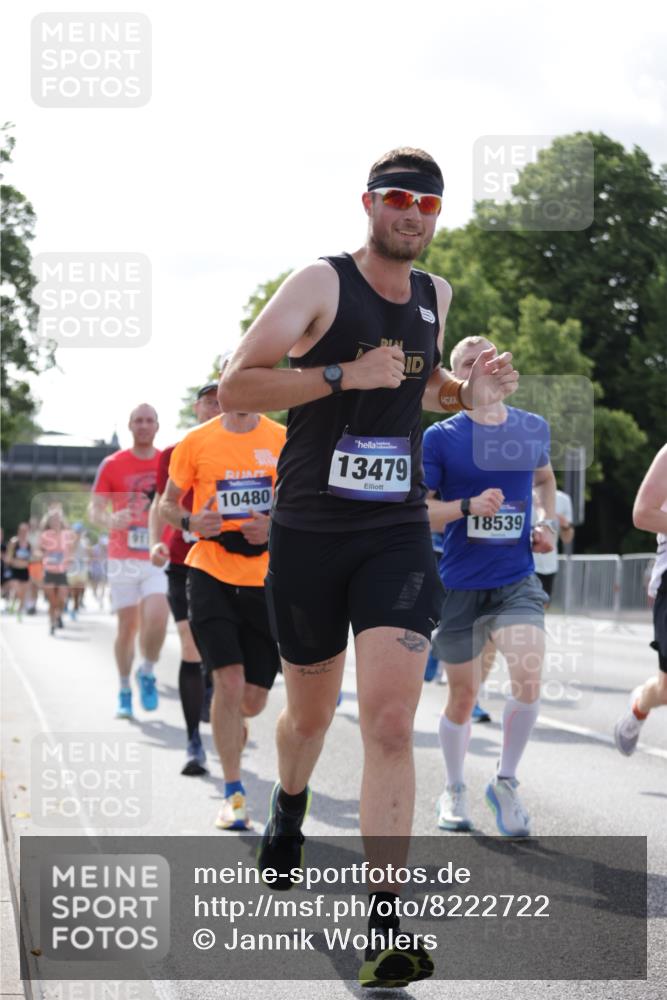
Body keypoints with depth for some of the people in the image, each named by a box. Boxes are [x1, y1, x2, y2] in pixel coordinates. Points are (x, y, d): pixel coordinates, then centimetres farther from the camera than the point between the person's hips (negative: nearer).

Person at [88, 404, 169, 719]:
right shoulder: (112, 465, 2)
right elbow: (94, 509, -1)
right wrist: (109, 521, -24)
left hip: (159, 559, 0)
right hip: (123, 559, 0)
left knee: (156, 618, -18)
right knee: (127, 626, 3)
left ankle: (147, 674, 7)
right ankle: (124, 692, 18)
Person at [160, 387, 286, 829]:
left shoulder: (285, 441, 3)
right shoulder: (196, 442, 2)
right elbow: (167, 503, 11)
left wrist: (276, 525, -11)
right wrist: (190, 521, -11)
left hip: (266, 580, 1)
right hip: (211, 575, -1)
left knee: (254, 699, 5)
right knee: (229, 681, -14)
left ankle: (230, 727, 43)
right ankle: (234, 793, -1)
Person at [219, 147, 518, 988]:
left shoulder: (435, 295, 10)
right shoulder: (321, 284, -6)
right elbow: (234, 389, -13)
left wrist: (469, 391, 8)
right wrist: (345, 374, -23)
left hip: (398, 533, 2)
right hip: (308, 533, -2)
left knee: (390, 722, -14)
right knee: (310, 710, 16)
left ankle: (386, 928, -14)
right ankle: (287, 813, 51)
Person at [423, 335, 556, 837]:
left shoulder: (534, 428, 5)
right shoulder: (441, 437, -5)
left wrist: (548, 522, 8)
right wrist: (469, 506, -20)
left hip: (517, 581, 1)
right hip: (460, 583, -1)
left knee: (528, 678, -20)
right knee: (464, 694, 8)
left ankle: (506, 782, 2)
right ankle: (454, 791, 31)